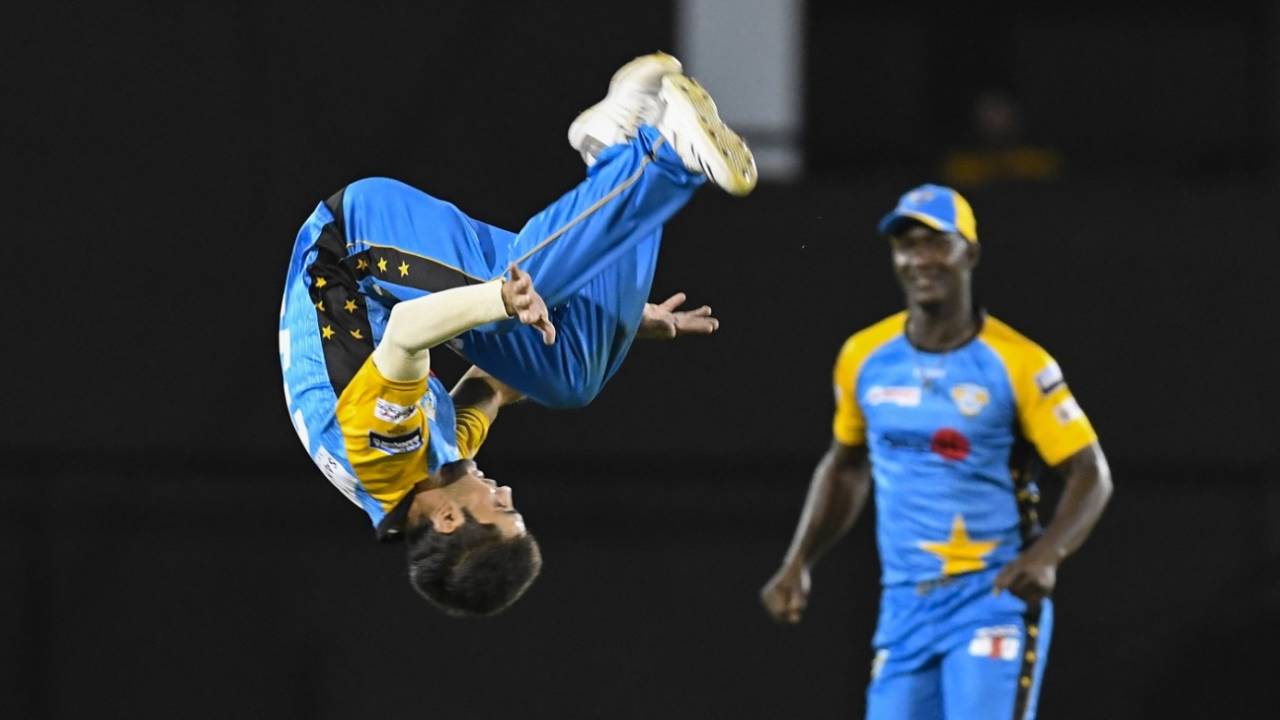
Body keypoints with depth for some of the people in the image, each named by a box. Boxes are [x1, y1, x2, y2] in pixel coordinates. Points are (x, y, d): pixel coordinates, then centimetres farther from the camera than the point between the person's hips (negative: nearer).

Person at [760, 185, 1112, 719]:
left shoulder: (1017, 363, -9)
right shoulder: (864, 356, 6)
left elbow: (1090, 474, -7)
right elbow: (846, 466, 22)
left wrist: (1047, 554, -25)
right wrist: (798, 564, 14)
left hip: (998, 596, -5)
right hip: (904, 607, 5)